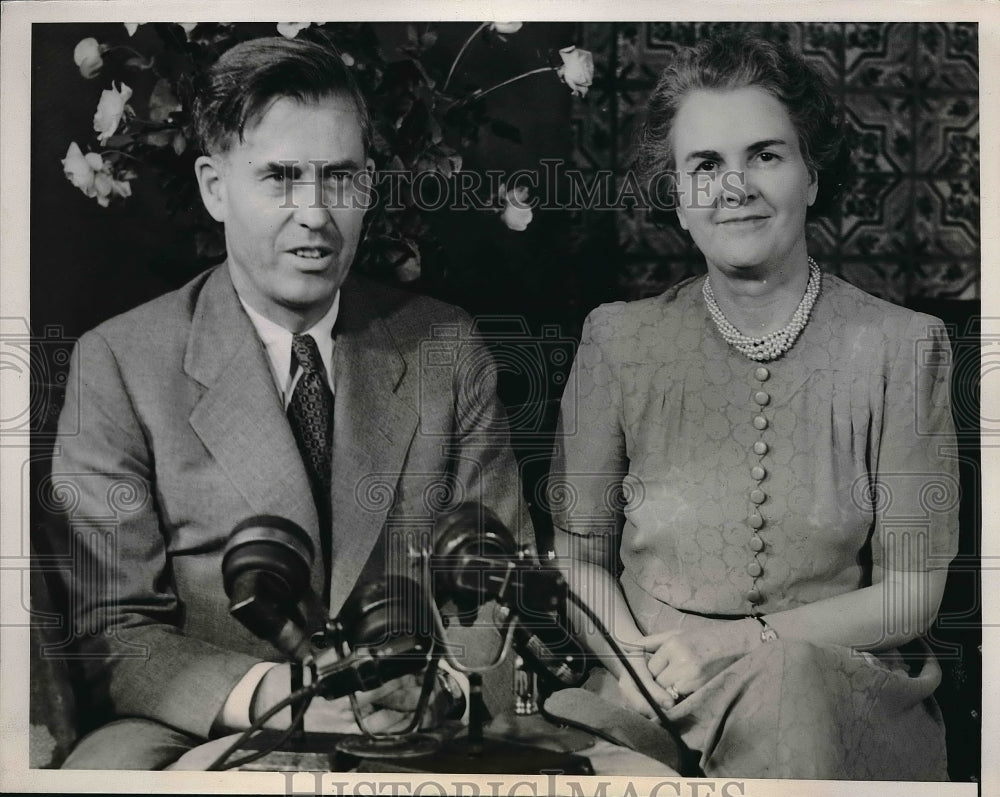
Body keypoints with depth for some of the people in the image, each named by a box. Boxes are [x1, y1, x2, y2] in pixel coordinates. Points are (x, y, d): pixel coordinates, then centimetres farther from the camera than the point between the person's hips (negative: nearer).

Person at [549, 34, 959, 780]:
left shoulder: (900, 346, -1)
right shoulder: (620, 340, 3)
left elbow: (910, 595, -1)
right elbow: (578, 554, 6)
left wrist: (737, 643, -12)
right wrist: (636, 660, -13)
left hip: (845, 682, 1)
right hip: (657, 691, 0)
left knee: (788, 684, -31)